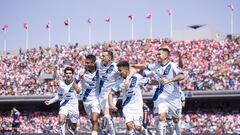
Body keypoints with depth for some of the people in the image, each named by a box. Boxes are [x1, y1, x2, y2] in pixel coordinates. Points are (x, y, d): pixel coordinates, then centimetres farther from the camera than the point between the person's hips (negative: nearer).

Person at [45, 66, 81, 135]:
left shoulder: (76, 82, -7)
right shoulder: (61, 83, 3)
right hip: (64, 105, 1)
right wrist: (50, 101, 8)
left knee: (73, 128, 7)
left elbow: (78, 91, -28)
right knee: (61, 120, -26)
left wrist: (74, 82, -35)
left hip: (74, 106, -1)